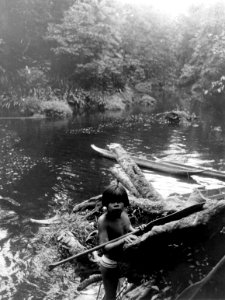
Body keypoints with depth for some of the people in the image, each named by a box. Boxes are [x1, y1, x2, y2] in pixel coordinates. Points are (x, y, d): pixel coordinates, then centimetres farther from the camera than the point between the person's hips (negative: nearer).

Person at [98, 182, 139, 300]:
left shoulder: (124, 214, -7)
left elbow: (130, 230, 8)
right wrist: (123, 241, -42)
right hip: (110, 265, -6)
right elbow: (104, 248, -29)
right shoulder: (103, 220, -25)